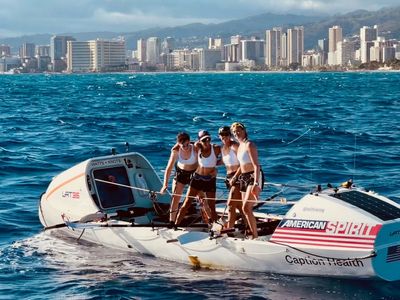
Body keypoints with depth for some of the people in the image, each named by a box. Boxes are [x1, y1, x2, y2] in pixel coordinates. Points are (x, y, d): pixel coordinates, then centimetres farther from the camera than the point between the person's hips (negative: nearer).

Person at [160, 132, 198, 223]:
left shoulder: (195, 149, -28)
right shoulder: (176, 151, -22)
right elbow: (169, 168, -18)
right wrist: (165, 184, -24)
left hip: (194, 173, -2)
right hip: (180, 173, 2)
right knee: (175, 198, -2)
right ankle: (171, 221, 10)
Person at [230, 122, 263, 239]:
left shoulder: (249, 145, -14)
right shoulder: (240, 146, 13)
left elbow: (256, 165, -21)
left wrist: (256, 183, -29)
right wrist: (235, 176, 21)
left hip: (253, 177, -9)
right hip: (244, 178, 9)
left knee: (246, 208, -17)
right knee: (246, 209, 9)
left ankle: (255, 236, -13)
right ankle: (252, 233, 18)